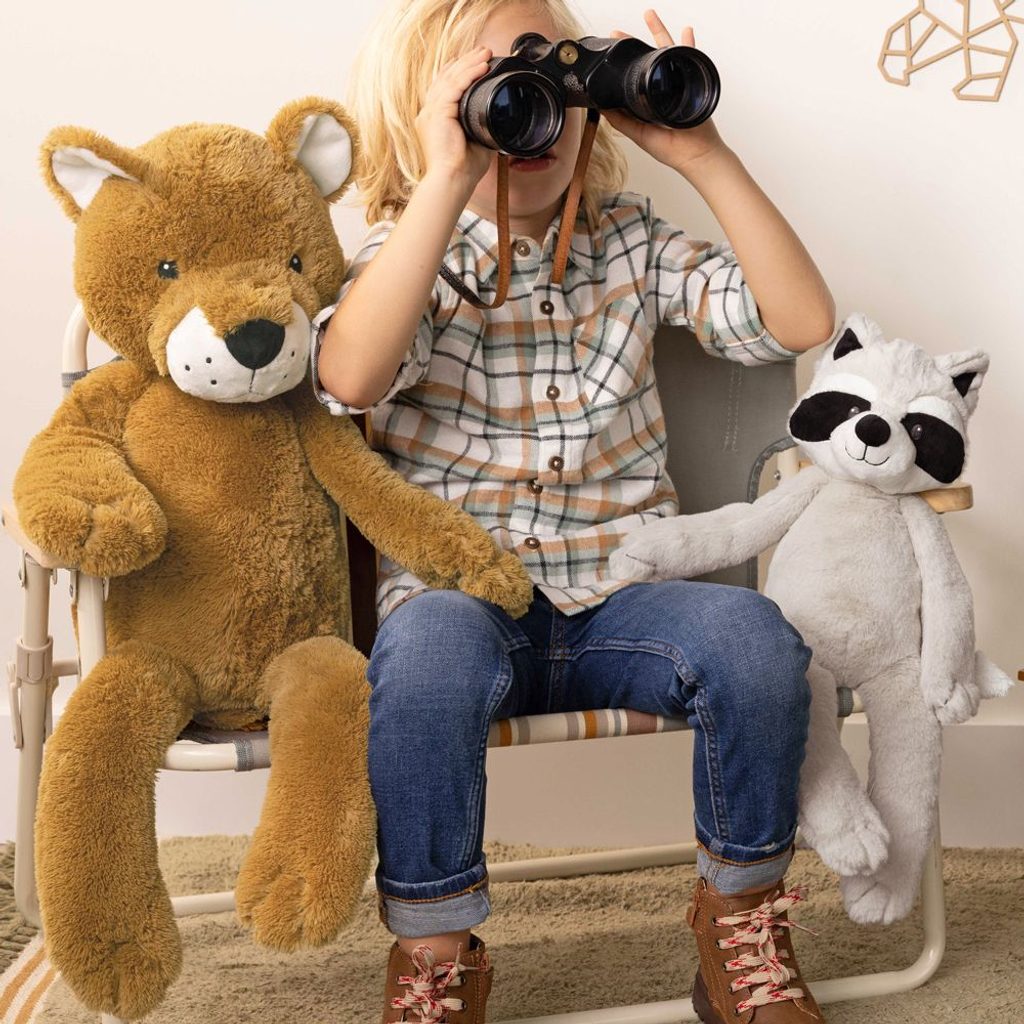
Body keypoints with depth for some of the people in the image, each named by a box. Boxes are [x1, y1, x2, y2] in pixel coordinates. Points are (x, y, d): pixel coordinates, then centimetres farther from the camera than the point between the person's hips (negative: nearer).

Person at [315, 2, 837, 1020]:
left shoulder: (630, 243, 11)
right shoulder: (406, 254, 3)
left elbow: (802, 322, -3)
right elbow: (349, 378, -22)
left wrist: (702, 153, -10)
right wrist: (450, 180, -24)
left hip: (618, 599, 3)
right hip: (461, 601, -2)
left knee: (751, 633, -29)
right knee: (429, 647, -37)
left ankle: (741, 924, -3)